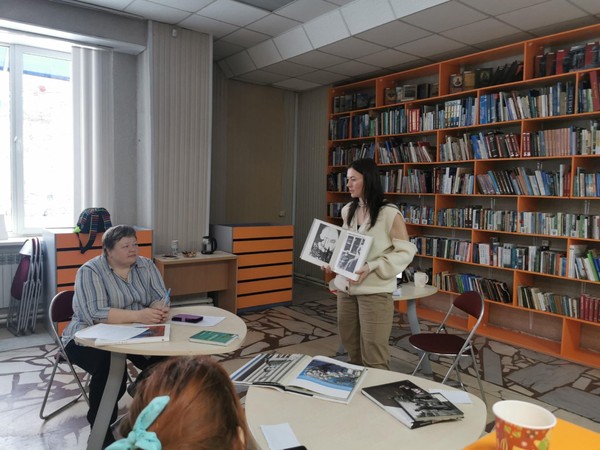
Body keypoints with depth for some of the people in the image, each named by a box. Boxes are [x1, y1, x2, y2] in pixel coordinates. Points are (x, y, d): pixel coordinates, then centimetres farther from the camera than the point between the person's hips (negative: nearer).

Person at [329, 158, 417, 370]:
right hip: (345, 288, 6)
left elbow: (406, 252, -11)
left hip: (375, 291, -6)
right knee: (352, 350, 16)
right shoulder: (348, 211, 9)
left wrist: (372, 267, -21)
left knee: (373, 356, -1)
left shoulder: (389, 213, -11)